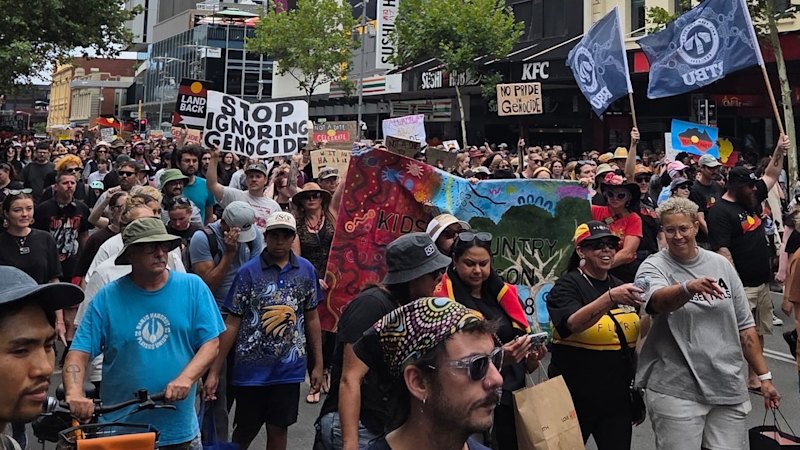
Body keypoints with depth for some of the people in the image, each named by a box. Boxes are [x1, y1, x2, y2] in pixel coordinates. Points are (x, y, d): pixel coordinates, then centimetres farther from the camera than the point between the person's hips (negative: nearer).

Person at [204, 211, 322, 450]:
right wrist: (214, 372, -8)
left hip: (289, 367, 2)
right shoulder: (248, 272, -7)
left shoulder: (306, 270, 1)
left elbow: (312, 319, 8)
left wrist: (318, 364, 8)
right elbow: (231, 324, -6)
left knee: (279, 429, 12)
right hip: (251, 368, -2)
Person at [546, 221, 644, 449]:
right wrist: (610, 298, -39)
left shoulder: (621, 286, 12)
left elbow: (637, 336, 22)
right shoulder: (567, 286, -7)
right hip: (575, 399, -5)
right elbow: (572, 323, -28)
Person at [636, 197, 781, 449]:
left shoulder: (720, 264, 8)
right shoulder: (653, 267, -5)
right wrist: (688, 287, -48)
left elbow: (744, 326, 12)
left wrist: (764, 376, 9)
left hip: (729, 388, 4)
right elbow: (660, 301, -29)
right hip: (676, 391, -4)